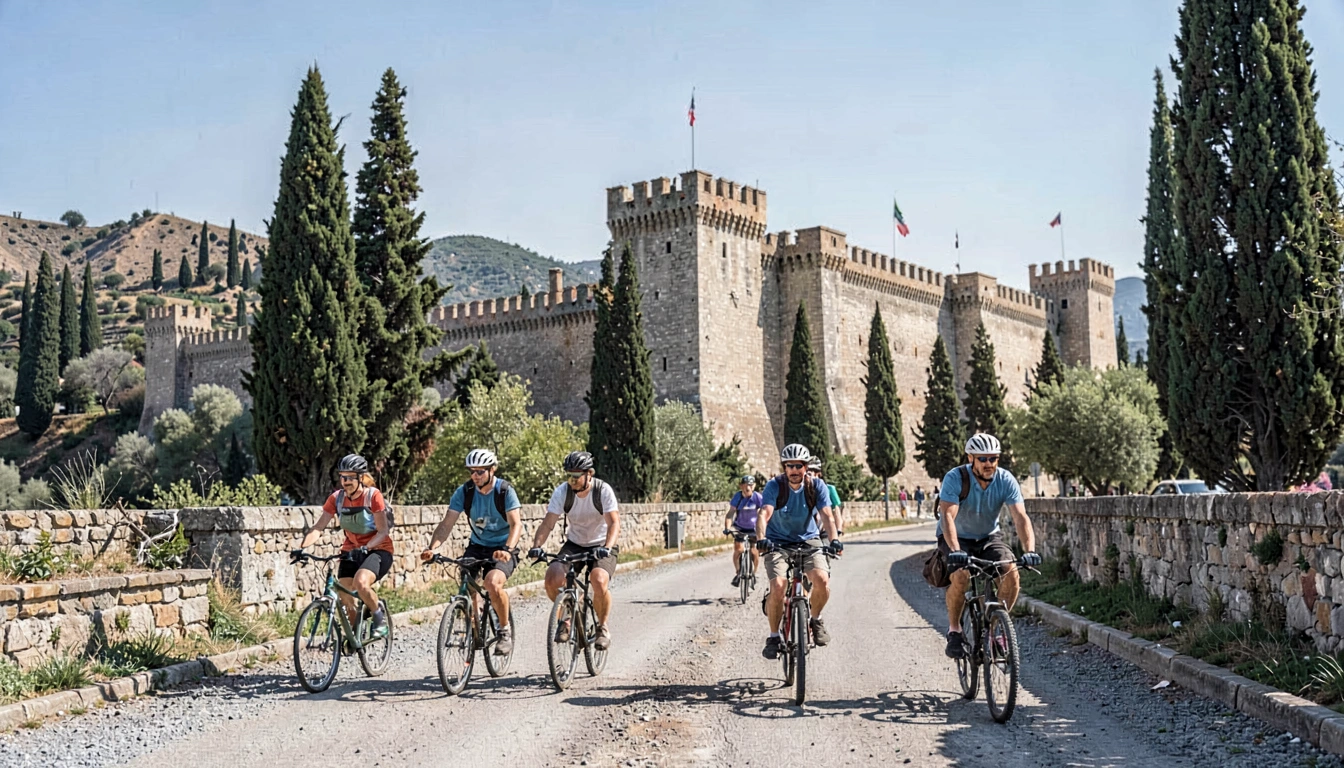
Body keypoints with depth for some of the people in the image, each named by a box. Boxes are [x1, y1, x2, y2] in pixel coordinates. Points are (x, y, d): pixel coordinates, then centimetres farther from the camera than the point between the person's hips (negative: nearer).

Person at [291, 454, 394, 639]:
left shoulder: (373, 496, -17)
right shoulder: (337, 498, -5)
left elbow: (383, 531, -19)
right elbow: (318, 527, -12)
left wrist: (365, 548, -35)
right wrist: (301, 547, -28)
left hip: (378, 550, -5)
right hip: (351, 551, 5)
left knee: (361, 582, -32)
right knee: (345, 598, -7)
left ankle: (380, 618, -6)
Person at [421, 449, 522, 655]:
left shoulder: (505, 491, -15)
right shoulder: (464, 492, -6)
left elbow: (516, 524, -24)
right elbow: (447, 523, -10)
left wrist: (507, 549, -43)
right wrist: (432, 547, -28)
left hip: (502, 549, -4)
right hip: (477, 546, 4)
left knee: (492, 582, -30)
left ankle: (505, 630, -8)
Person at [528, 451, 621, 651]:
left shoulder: (603, 490, -19)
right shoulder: (562, 491, -13)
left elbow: (614, 523, -26)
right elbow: (547, 523, -17)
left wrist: (606, 547, -44)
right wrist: (536, 546, -34)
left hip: (602, 546, -3)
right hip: (574, 544, 3)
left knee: (599, 581, -31)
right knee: (552, 578, -22)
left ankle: (603, 625, -4)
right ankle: (567, 616, 7)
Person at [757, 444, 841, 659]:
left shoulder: (817, 486, -9)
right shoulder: (774, 486, -14)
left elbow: (826, 515, -19)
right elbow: (764, 514, -28)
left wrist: (834, 540, -38)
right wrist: (761, 539, -47)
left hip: (808, 541, 1)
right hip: (778, 542, -1)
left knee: (822, 579, -25)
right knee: (778, 586, -24)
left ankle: (816, 620, 4)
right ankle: (773, 636, -3)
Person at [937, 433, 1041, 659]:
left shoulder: (1005, 480, -16)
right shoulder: (955, 478, -24)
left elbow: (1021, 517, -23)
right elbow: (948, 516, -33)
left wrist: (1030, 550, -39)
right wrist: (955, 550, -48)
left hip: (989, 537, 3)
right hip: (958, 538, -3)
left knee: (1012, 573, -23)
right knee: (961, 576, -31)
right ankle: (954, 630, -7)